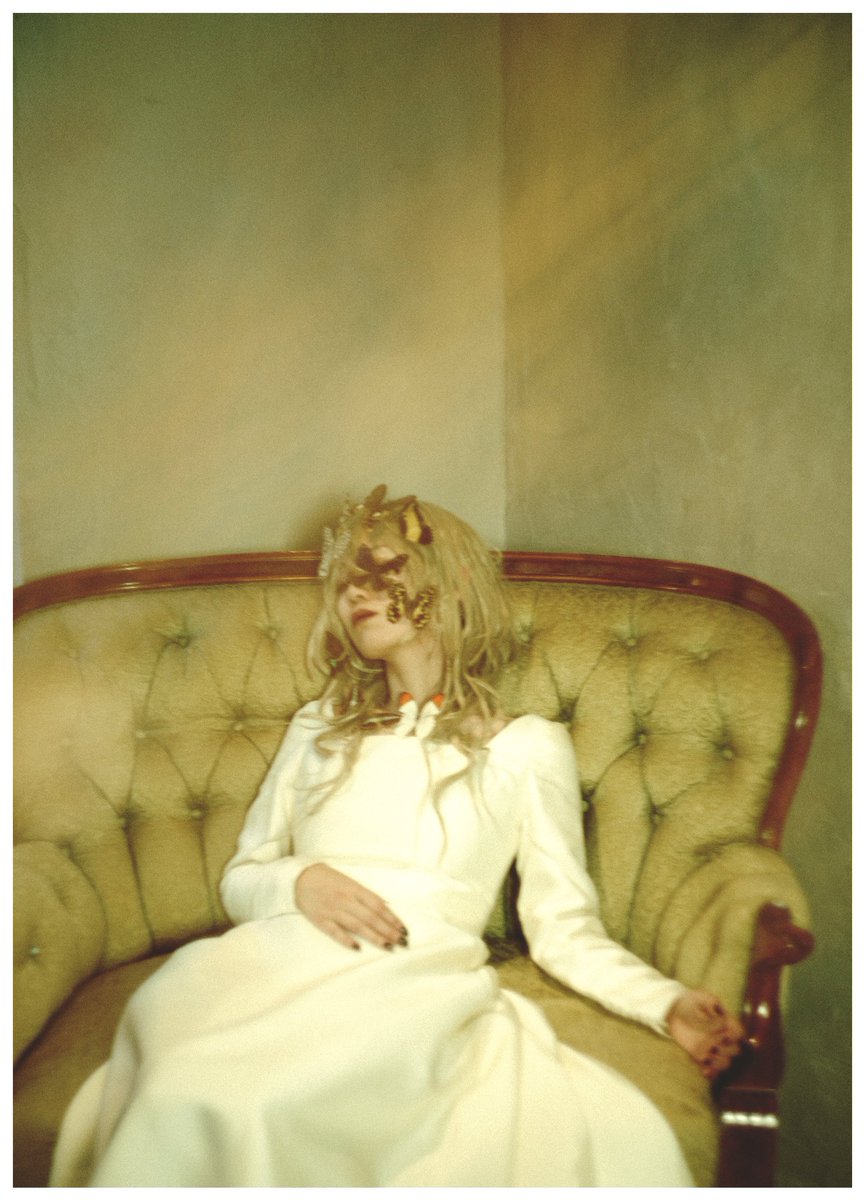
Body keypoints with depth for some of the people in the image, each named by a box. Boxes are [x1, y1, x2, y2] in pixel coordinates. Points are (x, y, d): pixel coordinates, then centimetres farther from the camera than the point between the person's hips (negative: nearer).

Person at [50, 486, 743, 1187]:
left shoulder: (529, 747, 15)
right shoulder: (320, 729, 24)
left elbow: (564, 929, 12)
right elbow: (240, 877, 22)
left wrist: (669, 1004, -6)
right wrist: (299, 882, -1)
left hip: (420, 979, -1)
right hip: (280, 959, 2)